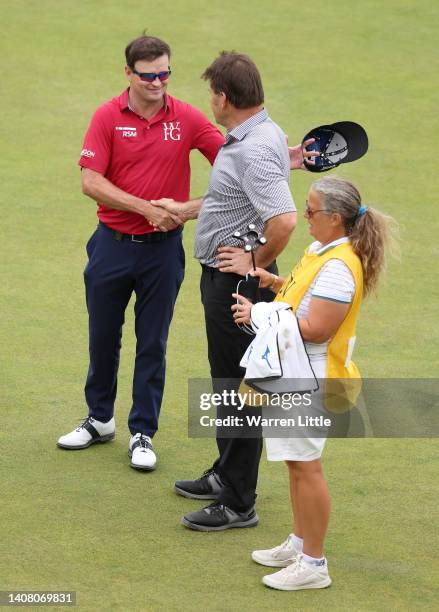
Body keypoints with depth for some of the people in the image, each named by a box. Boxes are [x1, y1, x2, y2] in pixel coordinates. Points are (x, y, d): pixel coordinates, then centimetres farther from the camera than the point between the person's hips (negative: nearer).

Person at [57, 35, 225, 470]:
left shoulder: (187, 119, -4)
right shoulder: (108, 117, -7)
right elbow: (91, 182, -13)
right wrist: (146, 208, -19)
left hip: (162, 248, 0)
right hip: (112, 244, 0)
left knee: (152, 344, 5)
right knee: (103, 337, 13)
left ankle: (143, 434, 16)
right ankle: (99, 420, 32)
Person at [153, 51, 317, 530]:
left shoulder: (255, 151, -25)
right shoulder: (251, 137, 8)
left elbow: (283, 220, -37)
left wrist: (256, 265, -22)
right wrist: (183, 210, 33)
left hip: (237, 282, -11)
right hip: (223, 277, 11)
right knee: (226, 382, 22)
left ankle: (238, 504, 5)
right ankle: (225, 476, 37)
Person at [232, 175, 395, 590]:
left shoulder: (338, 267, -24)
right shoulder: (322, 251, 9)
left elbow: (315, 329, -27)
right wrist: (275, 283, 9)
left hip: (313, 380, -10)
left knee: (304, 464, -4)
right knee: (297, 461, 20)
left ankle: (313, 564, 5)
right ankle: (299, 543, 34)